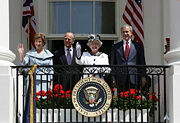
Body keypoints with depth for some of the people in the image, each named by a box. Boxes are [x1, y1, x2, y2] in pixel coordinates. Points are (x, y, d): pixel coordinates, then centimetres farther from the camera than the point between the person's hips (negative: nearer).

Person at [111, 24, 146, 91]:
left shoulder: (138, 46, 10)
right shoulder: (116, 47, 12)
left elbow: (142, 62, 9)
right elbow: (113, 63, 10)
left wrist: (143, 76, 0)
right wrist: (113, 78, 2)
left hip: (134, 78, 0)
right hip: (121, 78, 1)